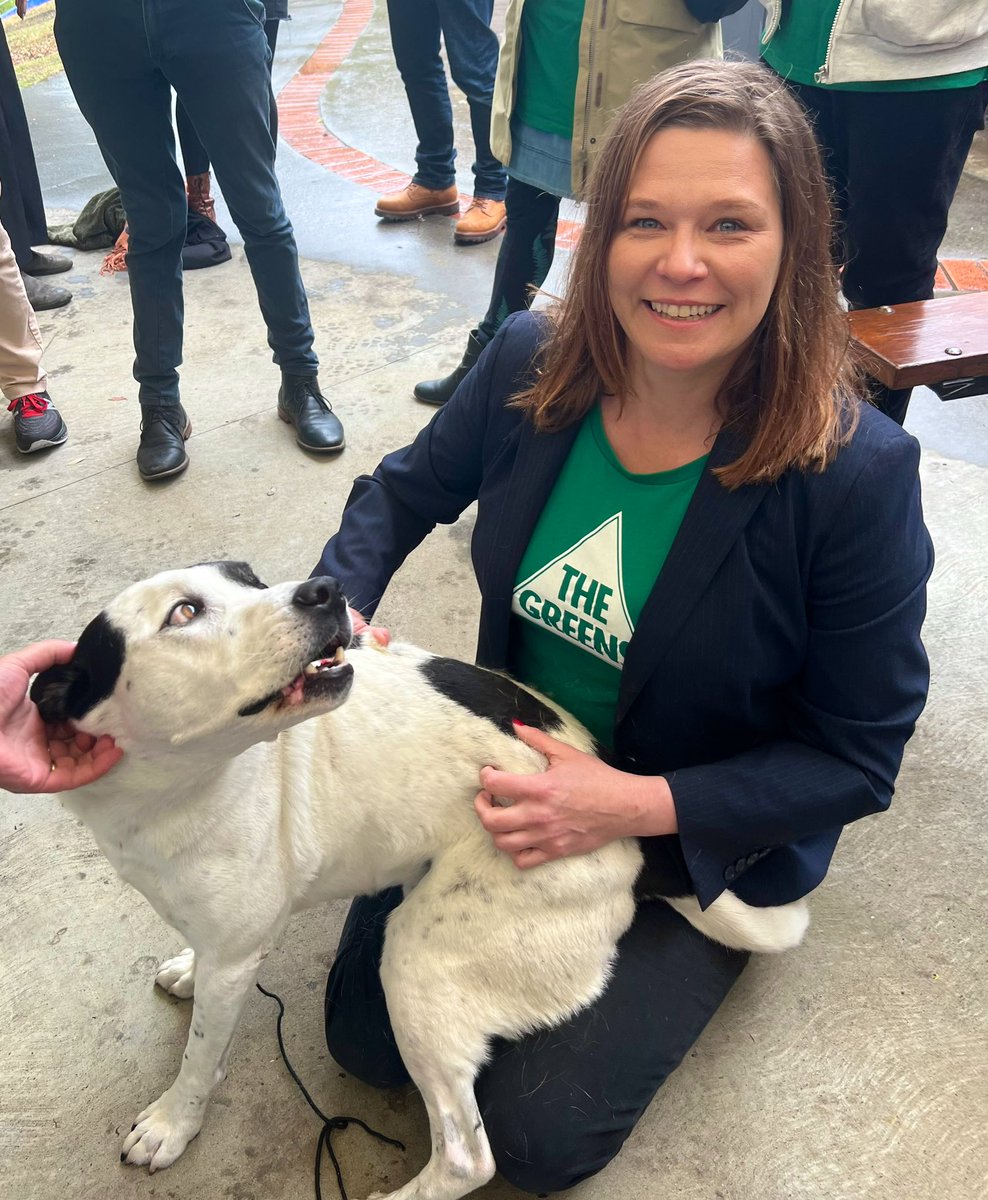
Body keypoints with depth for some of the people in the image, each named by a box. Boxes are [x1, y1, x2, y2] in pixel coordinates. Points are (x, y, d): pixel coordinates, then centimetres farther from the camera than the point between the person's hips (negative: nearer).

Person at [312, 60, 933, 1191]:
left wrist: (636, 805, -26)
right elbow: (405, 489, 5)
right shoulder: (532, 363, -16)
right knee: (365, 1035, 7)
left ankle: (655, 963, 24)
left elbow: (855, 757, -17)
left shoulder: (857, 472, -27)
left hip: (706, 846, -3)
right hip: (509, 781, 4)